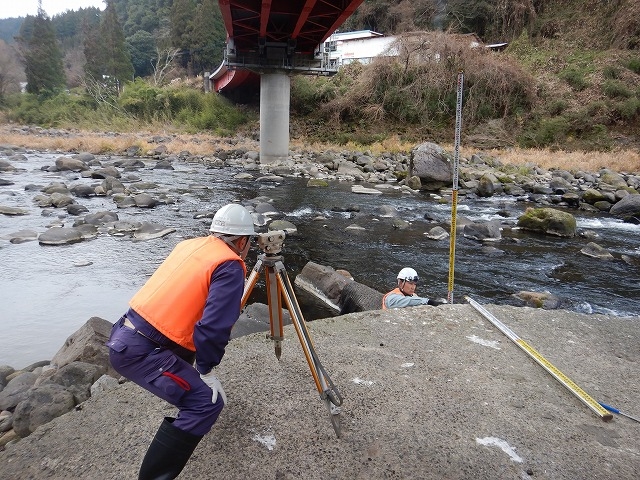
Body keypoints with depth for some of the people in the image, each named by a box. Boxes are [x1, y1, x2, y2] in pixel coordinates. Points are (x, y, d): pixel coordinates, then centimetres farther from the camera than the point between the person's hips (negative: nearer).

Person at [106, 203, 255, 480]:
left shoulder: (189, 245, 14)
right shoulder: (230, 267, -10)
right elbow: (213, 327, -19)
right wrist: (206, 370, -4)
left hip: (123, 337, 9)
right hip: (141, 351, -9)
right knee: (206, 402, -7)